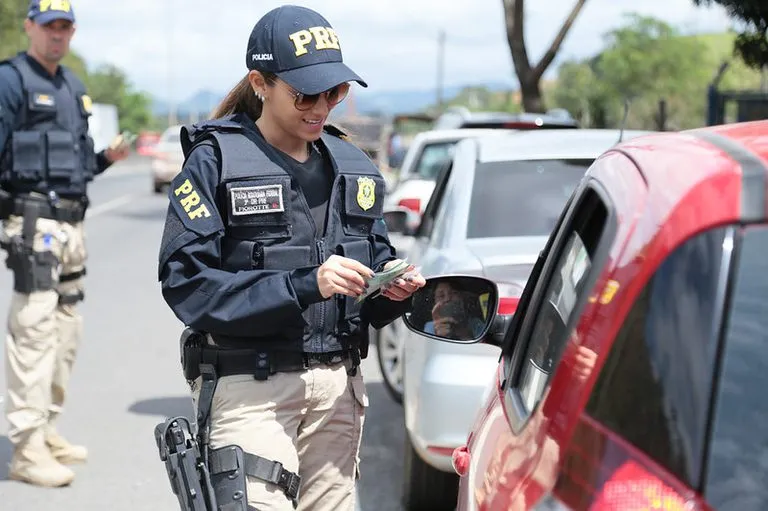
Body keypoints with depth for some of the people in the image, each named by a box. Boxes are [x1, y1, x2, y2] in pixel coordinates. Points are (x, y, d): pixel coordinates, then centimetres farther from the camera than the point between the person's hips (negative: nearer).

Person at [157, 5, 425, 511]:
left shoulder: (354, 166, 12)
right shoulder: (216, 161, -5)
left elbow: (376, 263, 19)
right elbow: (187, 283, -14)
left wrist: (393, 288, -6)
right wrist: (303, 286, -22)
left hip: (337, 383, 6)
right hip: (248, 386, -5)